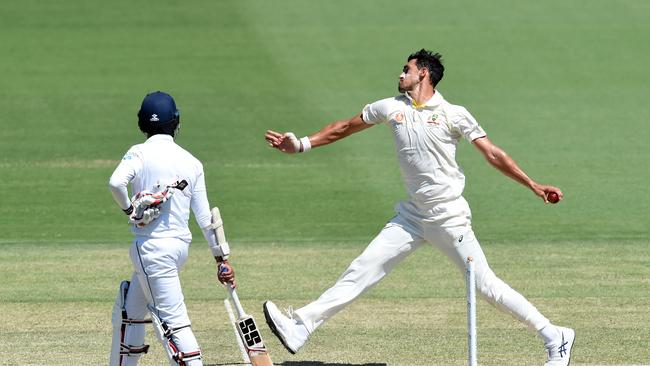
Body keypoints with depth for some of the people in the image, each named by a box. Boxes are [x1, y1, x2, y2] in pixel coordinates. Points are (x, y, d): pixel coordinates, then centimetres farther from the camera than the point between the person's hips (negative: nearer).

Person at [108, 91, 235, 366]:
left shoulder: (140, 153, -6)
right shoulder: (192, 163, 9)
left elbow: (116, 182, -25)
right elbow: (205, 217, 9)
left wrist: (129, 209, -5)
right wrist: (222, 258, 13)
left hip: (151, 247, -6)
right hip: (180, 245, 6)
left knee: (171, 318, -11)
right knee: (127, 311, 20)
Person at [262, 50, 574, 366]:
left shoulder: (453, 115, -5)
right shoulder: (392, 108, 9)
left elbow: (493, 154, -5)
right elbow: (345, 128, 20)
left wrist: (532, 185, -11)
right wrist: (301, 145, 18)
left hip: (450, 218, -5)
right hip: (412, 217, 5)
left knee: (485, 285, -7)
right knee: (361, 271, 0)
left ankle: (555, 338, 1)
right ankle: (300, 329, -2)